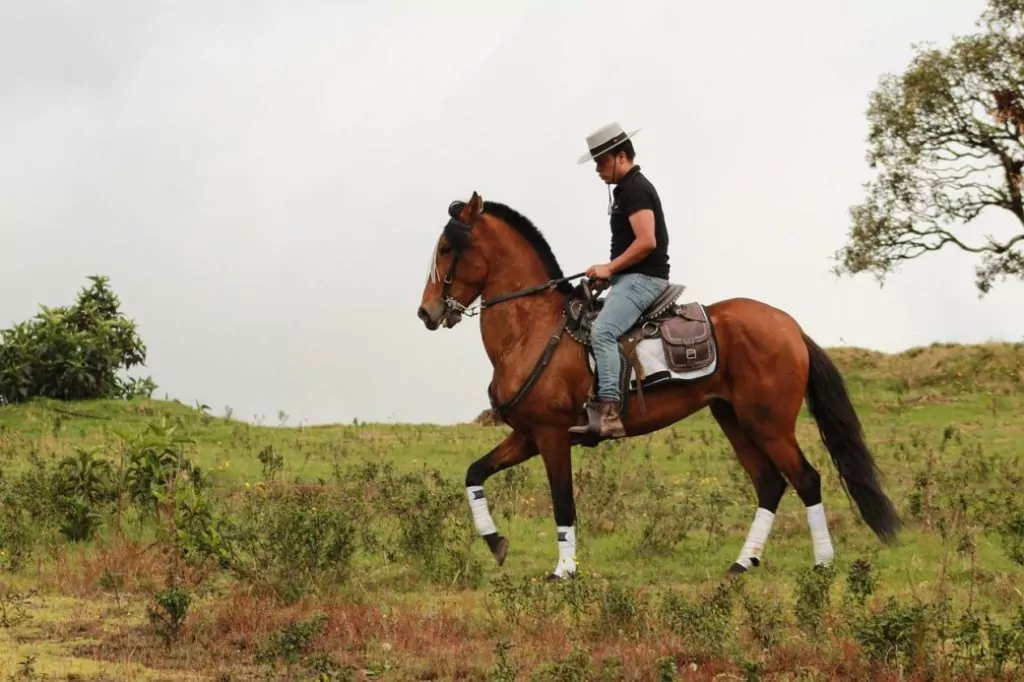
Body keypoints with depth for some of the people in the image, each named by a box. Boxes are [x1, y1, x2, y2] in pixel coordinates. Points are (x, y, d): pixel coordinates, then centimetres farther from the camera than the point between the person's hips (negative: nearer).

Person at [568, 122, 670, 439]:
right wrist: (609, 273, 16)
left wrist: (609, 268, -15)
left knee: (602, 332, -27)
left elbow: (646, 241, -22)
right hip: (630, 279, 11)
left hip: (643, 279, -11)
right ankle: (595, 404, 8)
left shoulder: (635, 190, -12)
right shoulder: (627, 190, 20)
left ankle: (608, 413, -37)